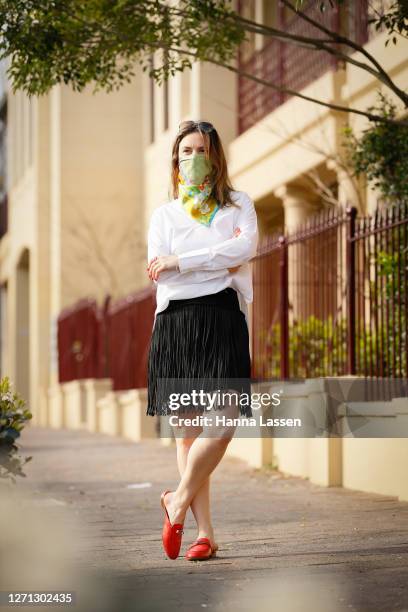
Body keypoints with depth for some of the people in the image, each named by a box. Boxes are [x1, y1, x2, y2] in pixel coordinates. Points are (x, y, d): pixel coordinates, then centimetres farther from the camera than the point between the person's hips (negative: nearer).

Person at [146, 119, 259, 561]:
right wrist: (222, 262, -4)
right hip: (175, 321, 1)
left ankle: (179, 499, 1)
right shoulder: (164, 213, 19)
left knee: (221, 420, -18)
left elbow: (246, 247, -5)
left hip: (223, 319, -1)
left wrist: (182, 261, -7)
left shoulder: (239, 205, 17)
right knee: (187, 428, -3)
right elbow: (159, 271, 2)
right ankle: (205, 533, -1)